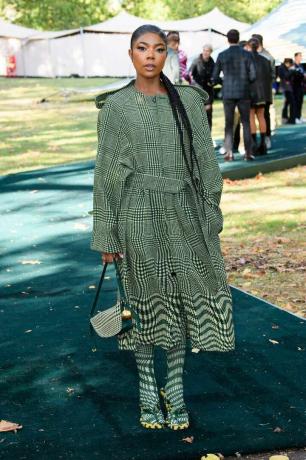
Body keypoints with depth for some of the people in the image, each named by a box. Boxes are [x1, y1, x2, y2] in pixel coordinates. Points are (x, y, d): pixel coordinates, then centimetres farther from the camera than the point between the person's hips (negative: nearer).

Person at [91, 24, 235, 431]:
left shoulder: (188, 100, 4)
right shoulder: (115, 108, -1)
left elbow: (205, 160, 6)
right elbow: (107, 172, 0)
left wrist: (210, 218, 2)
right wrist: (106, 236, -1)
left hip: (182, 215, 2)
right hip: (138, 215, -2)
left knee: (181, 302, 7)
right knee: (145, 303, 7)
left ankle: (175, 389, 22)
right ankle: (147, 390, 23)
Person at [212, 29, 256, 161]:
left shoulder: (222, 55, -1)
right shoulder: (247, 55, -3)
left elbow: (215, 76, 1)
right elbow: (253, 76, -5)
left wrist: (214, 81, 23)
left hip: (228, 93, 0)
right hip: (244, 93, 0)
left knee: (229, 123, 6)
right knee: (246, 122, 7)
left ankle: (229, 152, -1)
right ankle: (248, 152, 3)